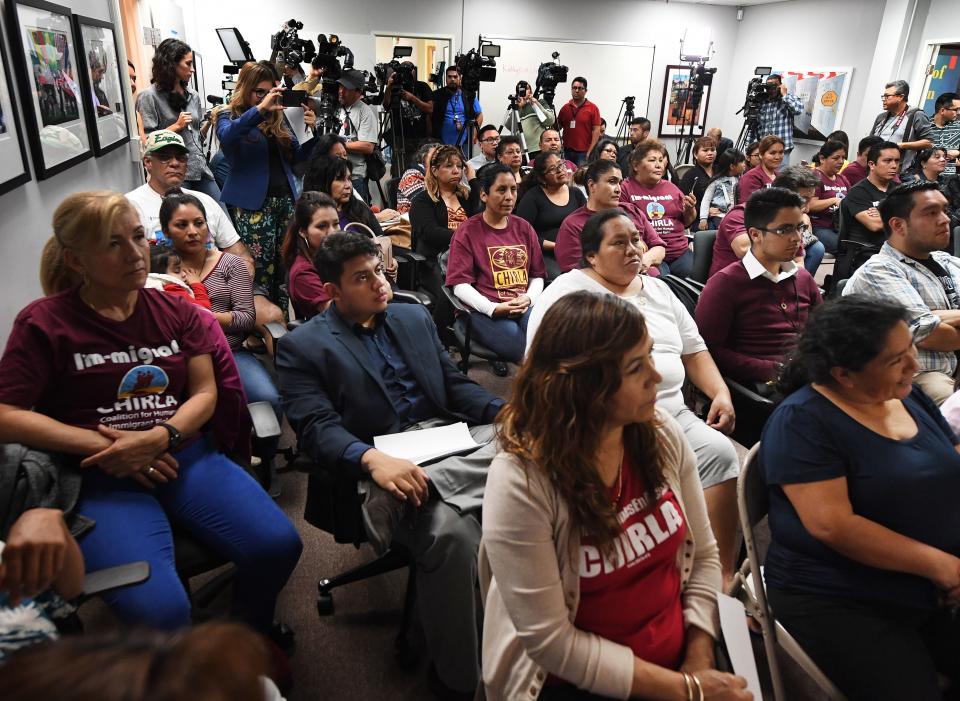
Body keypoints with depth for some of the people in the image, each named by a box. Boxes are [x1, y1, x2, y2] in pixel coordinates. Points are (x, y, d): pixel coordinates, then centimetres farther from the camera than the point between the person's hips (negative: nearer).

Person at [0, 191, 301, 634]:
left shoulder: (176, 311, 10)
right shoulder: (45, 323, 1)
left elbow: (205, 393, 6)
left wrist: (160, 436, -14)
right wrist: (103, 445, -12)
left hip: (186, 456, 3)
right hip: (104, 477, -3)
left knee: (277, 546, -19)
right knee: (159, 610, -27)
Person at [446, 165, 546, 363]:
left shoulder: (524, 228, 19)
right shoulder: (467, 232, 7)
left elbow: (538, 275, 18)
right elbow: (460, 284, -2)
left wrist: (529, 298, -5)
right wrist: (493, 308, -16)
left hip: (525, 307, 3)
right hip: (484, 312, -3)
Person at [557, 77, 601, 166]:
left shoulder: (593, 108, 0)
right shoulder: (565, 108, 10)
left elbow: (596, 131, -3)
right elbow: (557, 127, 13)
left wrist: (590, 152, -11)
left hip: (584, 153, -3)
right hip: (567, 152, 3)